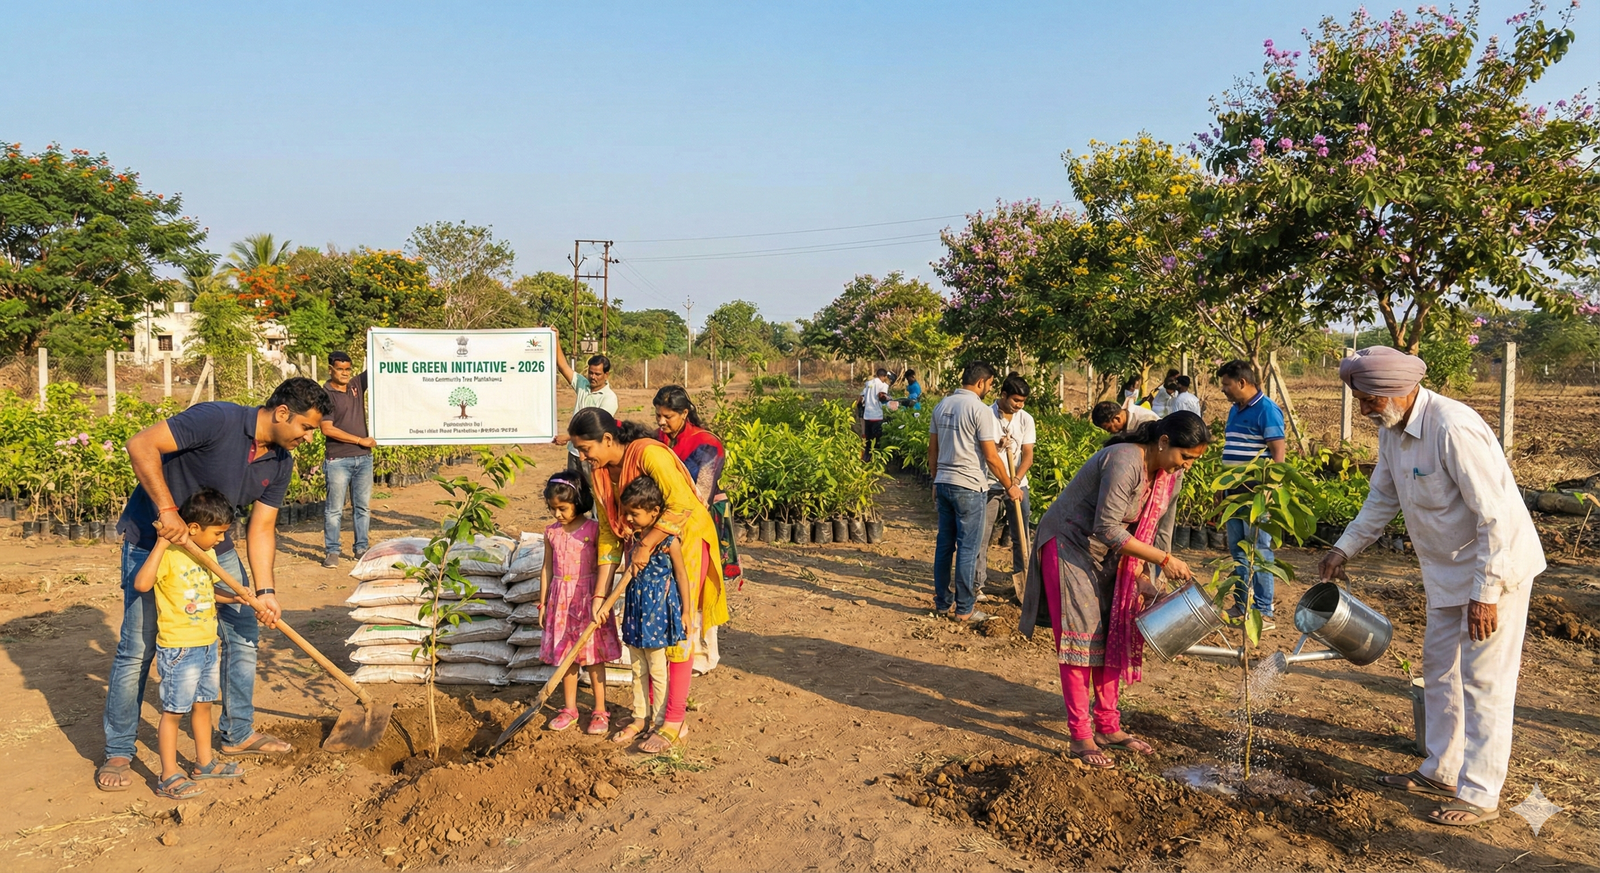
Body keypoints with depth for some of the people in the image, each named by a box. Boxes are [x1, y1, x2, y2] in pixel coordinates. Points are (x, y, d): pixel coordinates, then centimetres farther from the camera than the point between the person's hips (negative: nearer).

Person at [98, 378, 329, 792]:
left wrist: (265, 592, -14)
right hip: (153, 540, -7)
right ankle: (118, 753, 13)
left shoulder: (281, 463, -4)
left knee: (244, 633, 8)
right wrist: (167, 511, -35)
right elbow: (141, 445, -31)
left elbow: (261, 528, -4)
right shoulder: (218, 420, -27)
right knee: (137, 649, -3)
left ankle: (239, 733, 24)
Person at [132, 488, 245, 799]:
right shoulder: (168, 553, -17)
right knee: (173, 711, 1)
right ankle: (169, 777, 10)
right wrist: (162, 542, -33)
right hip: (177, 648, -8)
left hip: (207, 644, 8)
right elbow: (141, 584, -33)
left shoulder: (207, 553, 9)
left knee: (203, 704, 19)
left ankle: (204, 762, 33)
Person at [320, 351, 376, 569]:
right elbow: (327, 429, -14)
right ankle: (331, 551, 8)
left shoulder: (357, 385, 8)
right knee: (334, 508, 0)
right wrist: (360, 440, -13)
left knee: (363, 507, 9)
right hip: (338, 460, -5)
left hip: (363, 458, 5)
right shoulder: (325, 394, -8)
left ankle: (361, 548, 17)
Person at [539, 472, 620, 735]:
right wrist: (543, 603, 10)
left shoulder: (593, 529, -9)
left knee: (594, 657, 3)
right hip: (561, 599, 4)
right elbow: (547, 569, 9)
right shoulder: (551, 532, 3)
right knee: (566, 656, 11)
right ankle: (570, 709, 24)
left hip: (587, 597, -4)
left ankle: (600, 712, 13)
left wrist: (599, 599, -13)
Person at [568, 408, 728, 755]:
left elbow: (681, 504, -36)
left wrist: (646, 545, -27)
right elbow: (608, 531, 1)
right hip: (644, 544, 8)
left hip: (685, 539, -7)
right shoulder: (599, 472, -3)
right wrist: (600, 593, -3)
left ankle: (674, 721, 3)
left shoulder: (649, 453, -27)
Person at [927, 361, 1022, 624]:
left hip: (943, 483, 7)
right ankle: (964, 609, 6)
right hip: (969, 487, -7)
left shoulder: (942, 406, 9)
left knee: (944, 544, 13)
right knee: (968, 548, 1)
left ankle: (942, 602, 21)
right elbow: (991, 457, -13)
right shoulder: (980, 409, -12)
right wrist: (1009, 486, -2)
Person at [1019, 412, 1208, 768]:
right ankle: (1081, 738, -3)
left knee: (1113, 638, 8)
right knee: (1081, 638, -9)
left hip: (1109, 556, 8)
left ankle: (1108, 728, 19)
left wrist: (1145, 578, -7)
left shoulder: (1171, 475, -2)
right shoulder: (1125, 462, -29)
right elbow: (1108, 528, -32)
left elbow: (1159, 530, 4)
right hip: (1069, 544, -8)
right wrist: (1163, 560, -28)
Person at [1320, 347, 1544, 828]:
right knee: (1440, 668, 16)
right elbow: (1383, 496, 15)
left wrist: (1485, 593, -26)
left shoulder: (1453, 429, -29)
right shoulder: (1392, 429, 0)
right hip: (1447, 570, 9)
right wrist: (1344, 548, 10)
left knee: (1483, 681, -3)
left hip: (1497, 565, -9)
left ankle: (1479, 796, 7)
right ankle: (1441, 771, 30)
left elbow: (1497, 517, -28)